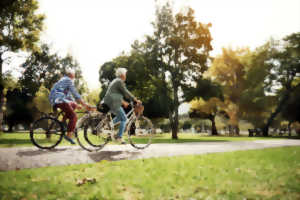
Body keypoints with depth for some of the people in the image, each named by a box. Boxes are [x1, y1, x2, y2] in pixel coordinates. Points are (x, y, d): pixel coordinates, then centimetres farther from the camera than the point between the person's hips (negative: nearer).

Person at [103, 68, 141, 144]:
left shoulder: (115, 81, 21)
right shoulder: (120, 82, -10)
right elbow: (126, 93, -13)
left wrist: (123, 102, 32)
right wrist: (136, 100, -9)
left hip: (108, 102, 10)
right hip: (113, 103, -10)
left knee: (120, 116, 23)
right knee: (124, 118, -1)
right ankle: (119, 137, -1)